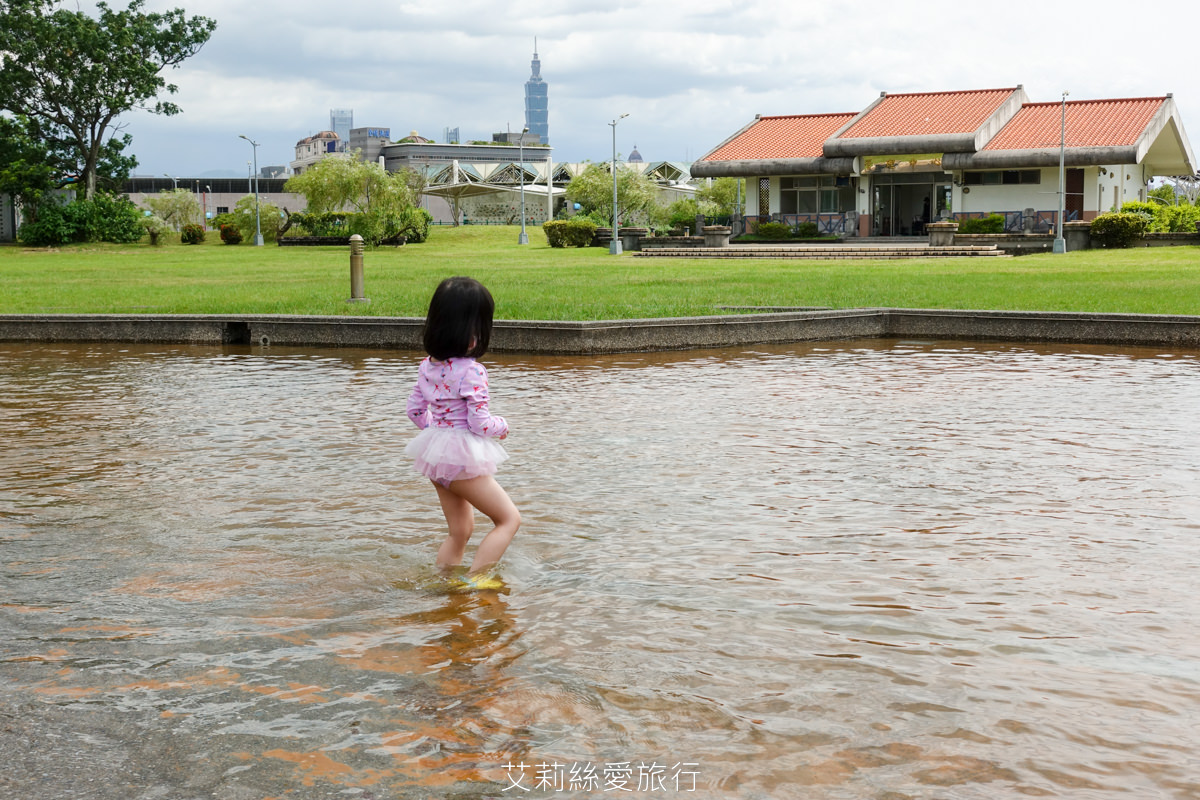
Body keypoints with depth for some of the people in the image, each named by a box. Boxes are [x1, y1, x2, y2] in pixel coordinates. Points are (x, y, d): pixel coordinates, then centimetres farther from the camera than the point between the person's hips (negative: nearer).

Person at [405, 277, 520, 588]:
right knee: (509, 518, 3)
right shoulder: (472, 372, -21)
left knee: (459, 530, 22)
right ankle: (475, 579, -5)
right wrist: (502, 426, 0)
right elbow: (480, 424, -21)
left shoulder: (428, 366, 3)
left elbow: (415, 410, 11)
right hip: (463, 458, -8)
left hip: (436, 454, 8)